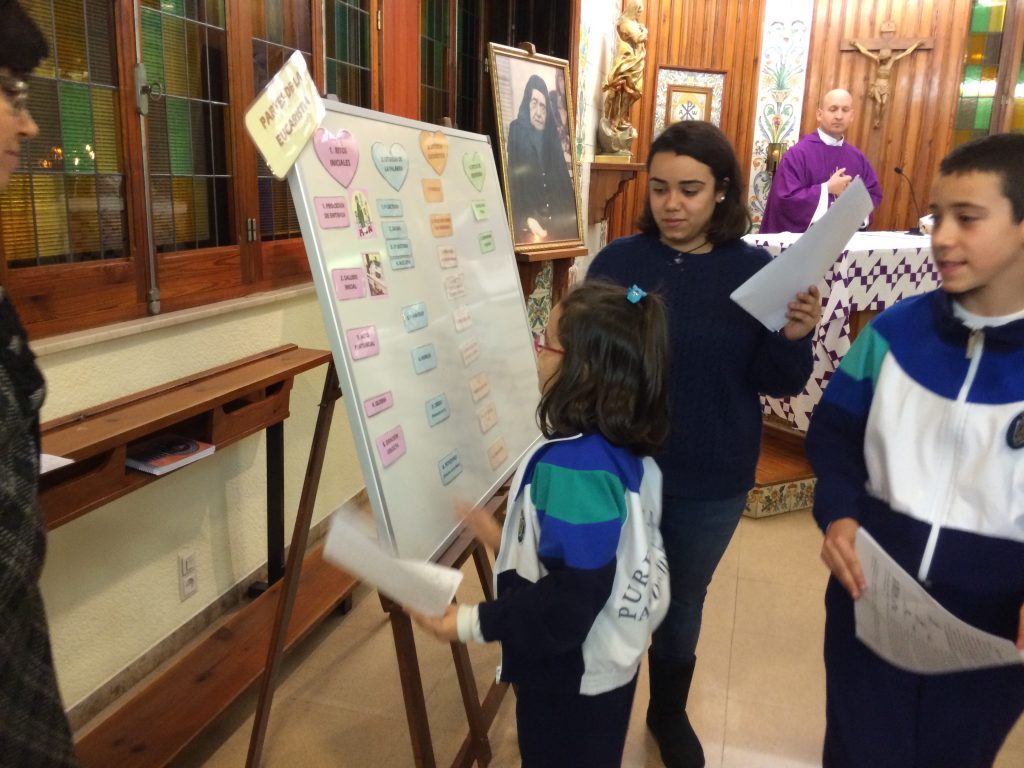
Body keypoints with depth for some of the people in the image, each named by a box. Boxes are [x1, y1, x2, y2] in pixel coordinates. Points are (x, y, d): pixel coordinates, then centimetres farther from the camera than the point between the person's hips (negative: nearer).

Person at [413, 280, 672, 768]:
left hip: (572, 675, -8)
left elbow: (569, 600, -30)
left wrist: (473, 624, -22)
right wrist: (509, 544, 10)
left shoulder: (572, 469, -33)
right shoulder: (620, 449, -6)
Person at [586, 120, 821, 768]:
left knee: (683, 601, 21)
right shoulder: (617, 261, -8)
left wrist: (794, 338, -24)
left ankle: (670, 714, 46)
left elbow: (779, 383, -6)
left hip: (712, 483, 1)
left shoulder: (755, 270, -7)